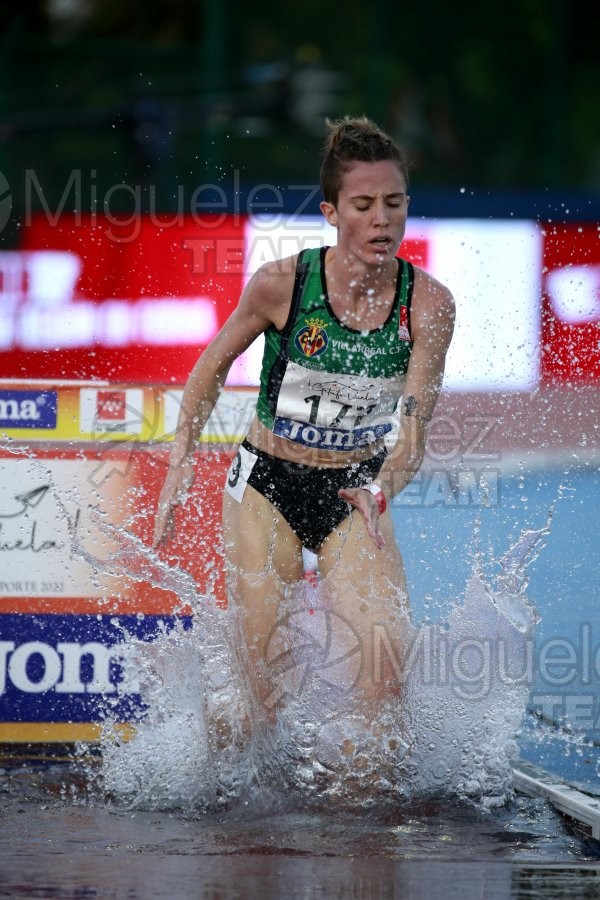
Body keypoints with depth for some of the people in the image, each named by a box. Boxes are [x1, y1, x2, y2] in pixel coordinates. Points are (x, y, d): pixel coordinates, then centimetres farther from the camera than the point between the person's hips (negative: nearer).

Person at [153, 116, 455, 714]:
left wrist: (381, 491, -35)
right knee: (263, 670, -4)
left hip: (356, 491, 1)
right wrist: (181, 461, -3)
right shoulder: (281, 284, -16)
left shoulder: (427, 303, -14)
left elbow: (414, 431, -16)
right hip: (267, 485, -1)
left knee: (387, 654, -18)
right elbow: (214, 365, 2)